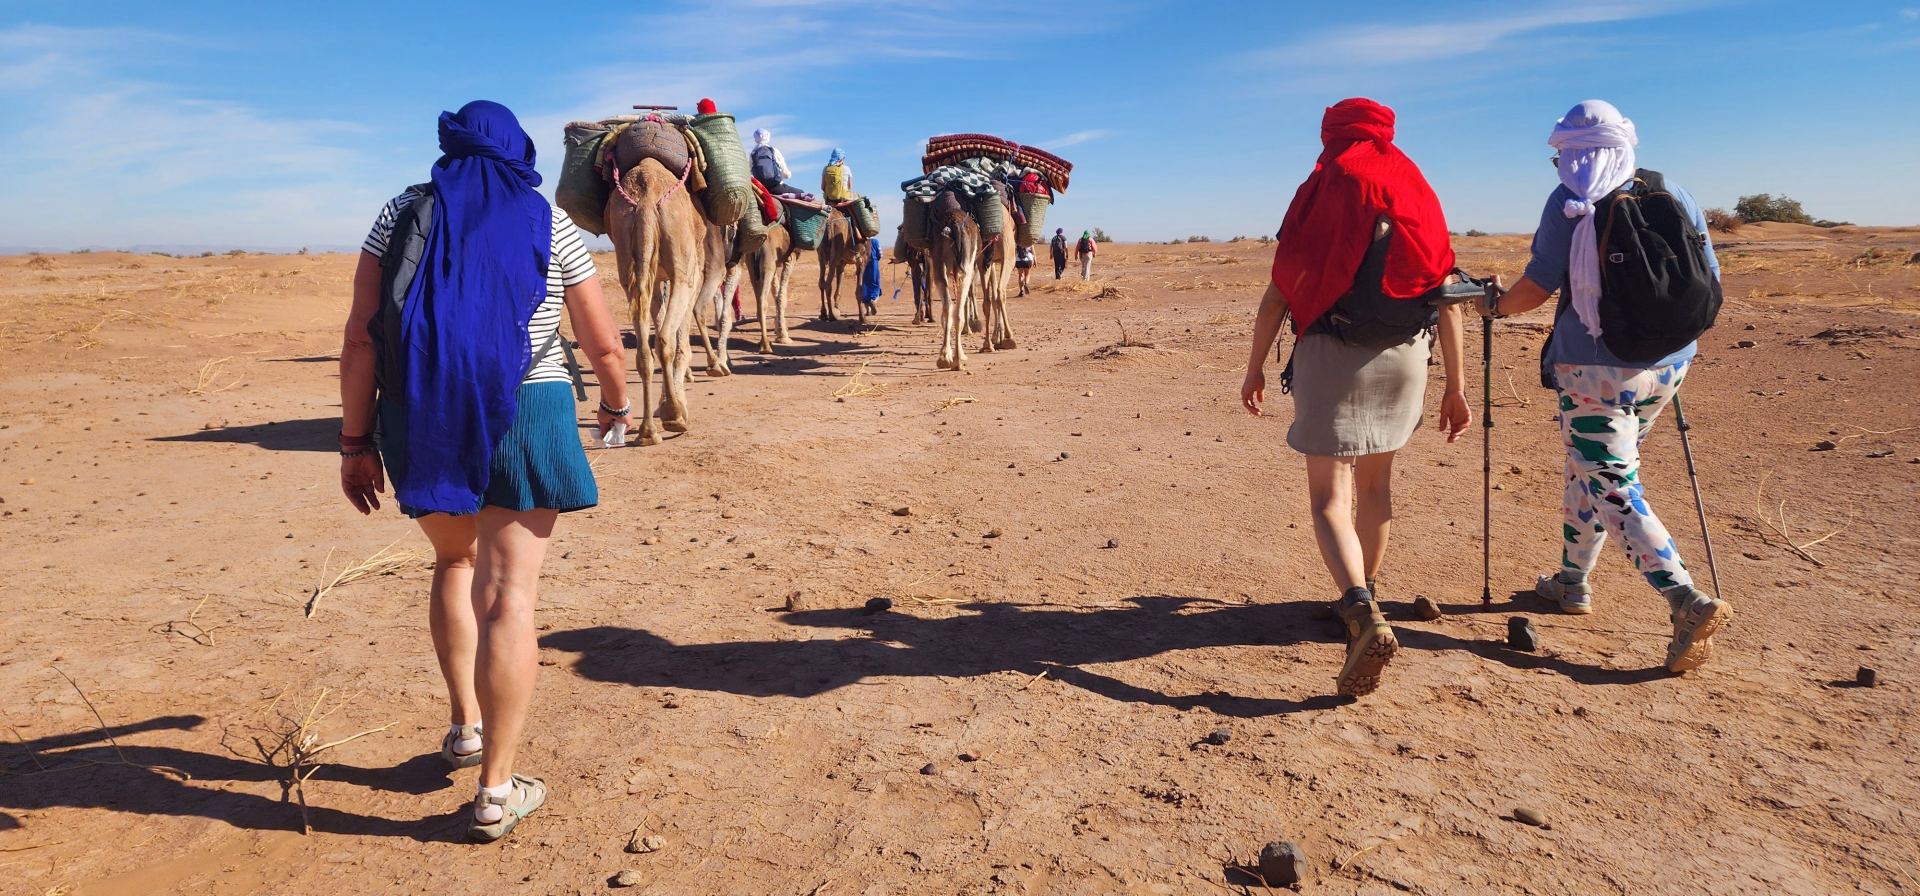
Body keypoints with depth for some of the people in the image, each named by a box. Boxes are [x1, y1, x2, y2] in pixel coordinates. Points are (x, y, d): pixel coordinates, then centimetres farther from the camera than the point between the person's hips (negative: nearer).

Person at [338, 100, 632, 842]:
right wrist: (615, 401, 24)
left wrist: (356, 441, 5)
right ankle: (496, 790, 2)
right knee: (508, 593, -2)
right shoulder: (550, 224, 4)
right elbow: (604, 345, 4)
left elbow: (361, 339, -1)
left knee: (454, 561, 26)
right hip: (524, 418, -2)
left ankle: (465, 725, 31)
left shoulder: (403, 213, 7)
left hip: (420, 418, 3)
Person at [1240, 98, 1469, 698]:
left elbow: (1277, 294, -5)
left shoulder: (1318, 192, -1)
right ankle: (1364, 597, 35)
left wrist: (1255, 369, 4)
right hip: (1405, 355, 4)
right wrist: (1455, 386, 8)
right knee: (1375, 482, 21)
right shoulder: (1417, 193, 8)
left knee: (1329, 497, -5)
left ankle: (1362, 615, -26)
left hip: (1330, 354, -4)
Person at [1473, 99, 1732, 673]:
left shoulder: (1571, 202, -8)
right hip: (1667, 364, 7)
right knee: (1592, 468, 20)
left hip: (1595, 366, -7)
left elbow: (1536, 286, -12)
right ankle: (1571, 582, 32)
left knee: (1613, 486, -4)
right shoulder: (1675, 196, 8)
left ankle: (1689, 603, -16)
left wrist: (1494, 305, 8)